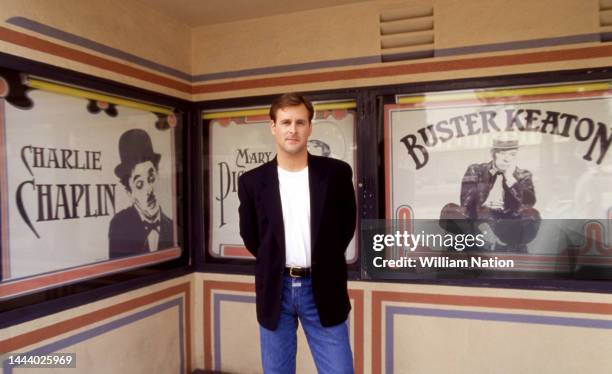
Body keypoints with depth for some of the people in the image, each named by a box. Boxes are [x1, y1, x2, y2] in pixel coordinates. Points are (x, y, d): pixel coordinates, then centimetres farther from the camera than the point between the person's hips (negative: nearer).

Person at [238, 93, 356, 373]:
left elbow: (346, 226, 7)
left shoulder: (336, 173, -5)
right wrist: (273, 264, 10)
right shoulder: (252, 181, -2)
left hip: (322, 289, -1)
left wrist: (324, 264, 8)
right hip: (275, 289, 2)